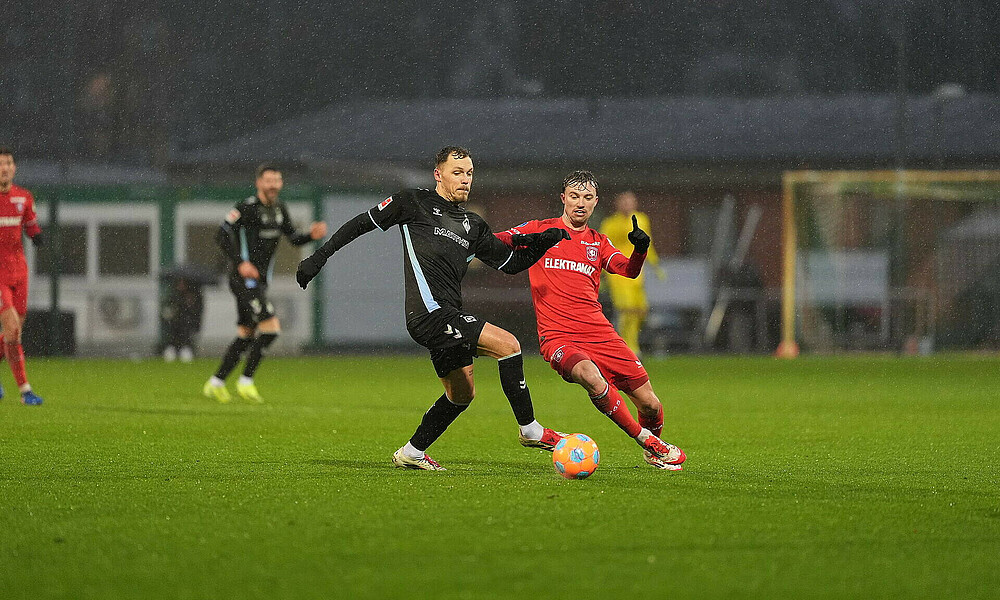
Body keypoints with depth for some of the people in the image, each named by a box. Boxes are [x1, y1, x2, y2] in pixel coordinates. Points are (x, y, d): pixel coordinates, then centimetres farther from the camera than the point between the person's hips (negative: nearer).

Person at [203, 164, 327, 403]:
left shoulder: (279, 209, 11)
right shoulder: (246, 208, -14)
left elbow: (293, 238, 14)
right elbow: (222, 235, -16)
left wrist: (312, 235, -7)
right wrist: (240, 263, -25)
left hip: (260, 280, 9)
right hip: (244, 278, -9)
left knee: (246, 336, 13)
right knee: (271, 328, -17)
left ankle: (215, 384, 21)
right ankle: (246, 381, -8)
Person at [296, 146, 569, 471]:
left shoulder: (473, 225, 20)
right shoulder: (414, 203, 2)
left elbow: (511, 263, 22)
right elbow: (361, 224, 7)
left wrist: (541, 244, 5)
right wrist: (319, 257, 4)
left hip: (447, 317, 8)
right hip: (430, 313, -8)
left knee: (461, 393, 13)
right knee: (507, 344, -16)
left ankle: (412, 453, 26)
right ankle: (529, 429, -9)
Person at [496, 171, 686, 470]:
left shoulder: (599, 242, 17)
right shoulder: (539, 230, 8)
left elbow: (629, 270, 1)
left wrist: (640, 248, -21)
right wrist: (515, 241, -21)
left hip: (599, 332, 4)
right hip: (557, 336, -4)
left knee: (650, 405, -1)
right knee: (592, 378, -35)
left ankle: (655, 453, 32)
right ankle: (646, 440, -17)